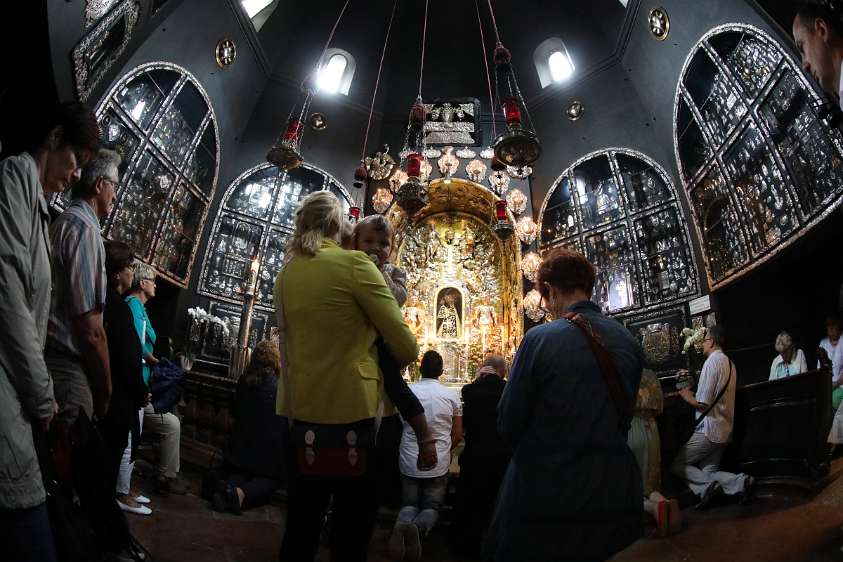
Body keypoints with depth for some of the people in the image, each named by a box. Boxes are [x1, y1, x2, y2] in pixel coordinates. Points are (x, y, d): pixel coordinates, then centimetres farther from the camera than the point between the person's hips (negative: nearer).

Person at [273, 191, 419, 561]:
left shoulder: (286, 273, 7)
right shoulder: (354, 263, -11)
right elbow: (404, 345, -11)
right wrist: (398, 361, 10)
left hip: (298, 410, 6)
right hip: (348, 411, -6)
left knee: (301, 525, 20)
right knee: (352, 530, 11)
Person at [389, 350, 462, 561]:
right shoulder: (451, 395, -5)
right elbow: (457, 436, 3)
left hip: (408, 461, 1)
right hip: (438, 463, 0)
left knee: (410, 504, 18)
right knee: (432, 507, 16)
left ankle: (402, 525, -17)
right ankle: (419, 528, -19)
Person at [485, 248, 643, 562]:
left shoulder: (540, 338, -19)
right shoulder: (629, 342, -3)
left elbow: (508, 426, -11)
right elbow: (624, 418, 9)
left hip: (546, 491, -5)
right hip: (616, 492, 5)